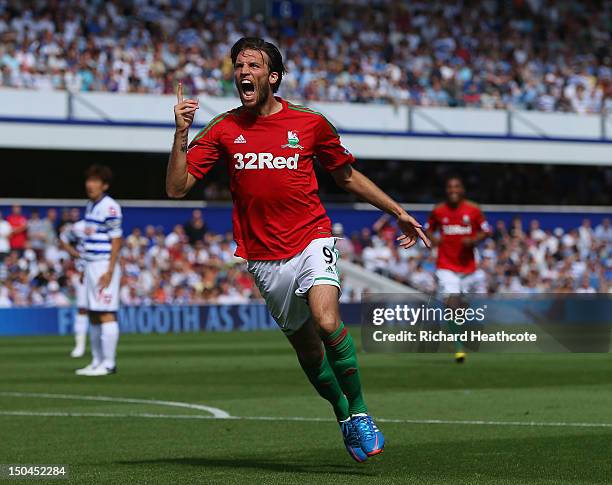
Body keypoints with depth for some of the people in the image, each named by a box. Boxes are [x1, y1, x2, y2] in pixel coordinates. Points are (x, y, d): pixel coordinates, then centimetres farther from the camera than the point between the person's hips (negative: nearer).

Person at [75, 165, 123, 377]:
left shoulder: (110, 207, -12)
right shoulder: (90, 206, 16)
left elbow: (116, 240, -14)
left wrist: (109, 271, -18)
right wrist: (87, 268, 18)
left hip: (105, 265, -9)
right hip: (91, 265, 9)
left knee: (106, 315, -9)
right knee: (94, 317, 11)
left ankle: (108, 363, -8)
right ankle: (97, 362, 17)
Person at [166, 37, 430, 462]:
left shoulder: (311, 123, 1)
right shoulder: (223, 130, 2)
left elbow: (347, 176, 15)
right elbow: (177, 188, -2)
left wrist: (398, 212, 14)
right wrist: (182, 133, -15)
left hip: (312, 240, -2)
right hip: (264, 258, 2)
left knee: (327, 321, -26)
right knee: (305, 343, 8)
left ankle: (360, 411, -8)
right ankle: (343, 413, 32)